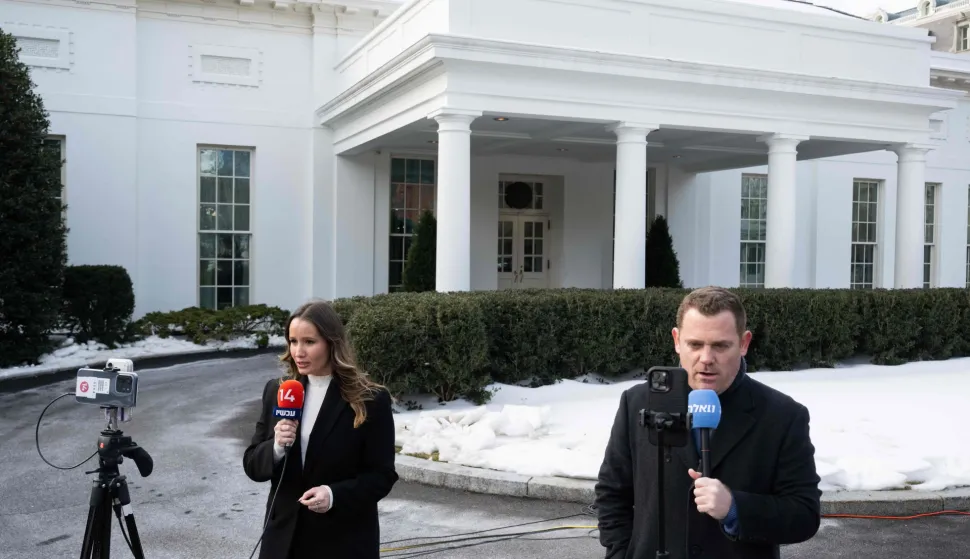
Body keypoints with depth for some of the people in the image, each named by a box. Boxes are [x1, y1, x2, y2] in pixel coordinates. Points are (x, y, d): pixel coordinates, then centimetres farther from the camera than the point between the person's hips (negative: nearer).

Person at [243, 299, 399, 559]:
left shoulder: (370, 400, -10)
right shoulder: (277, 391, 3)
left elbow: (382, 475, -7)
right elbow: (252, 464, 5)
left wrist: (335, 495, -23)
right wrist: (276, 447, -17)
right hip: (285, 537, 4)